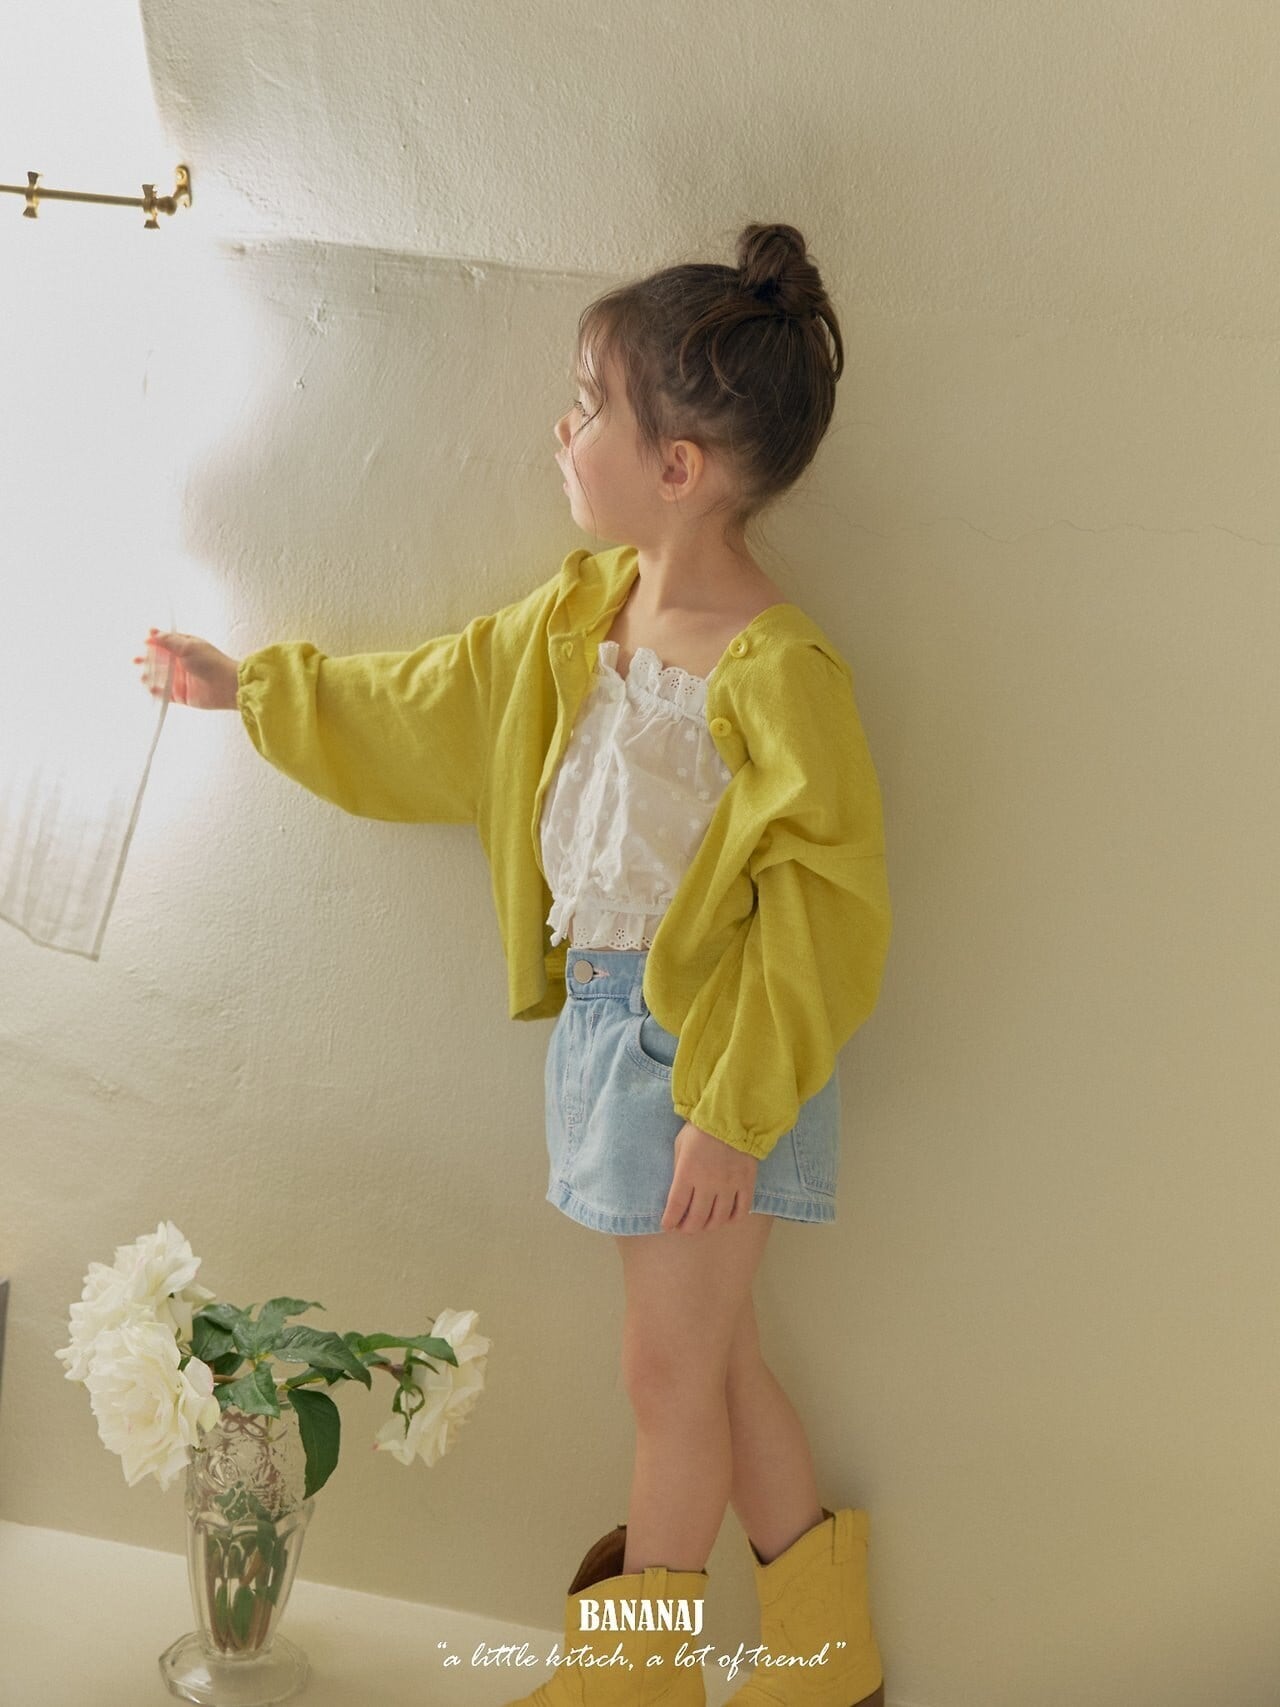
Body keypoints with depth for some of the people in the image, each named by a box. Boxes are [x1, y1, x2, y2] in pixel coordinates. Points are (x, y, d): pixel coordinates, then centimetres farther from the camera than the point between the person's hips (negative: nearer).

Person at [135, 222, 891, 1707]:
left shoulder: (777, 669, -21)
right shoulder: (580, 610, 5)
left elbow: (820, 909, -20)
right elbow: (427, 710, 18)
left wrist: (732, 1110, -19)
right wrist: (253, 687, 23)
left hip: (713, 1040, -8)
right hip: (608, 1014, 8)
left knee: (668, 1368, 7)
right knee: (712, 1357, 18)